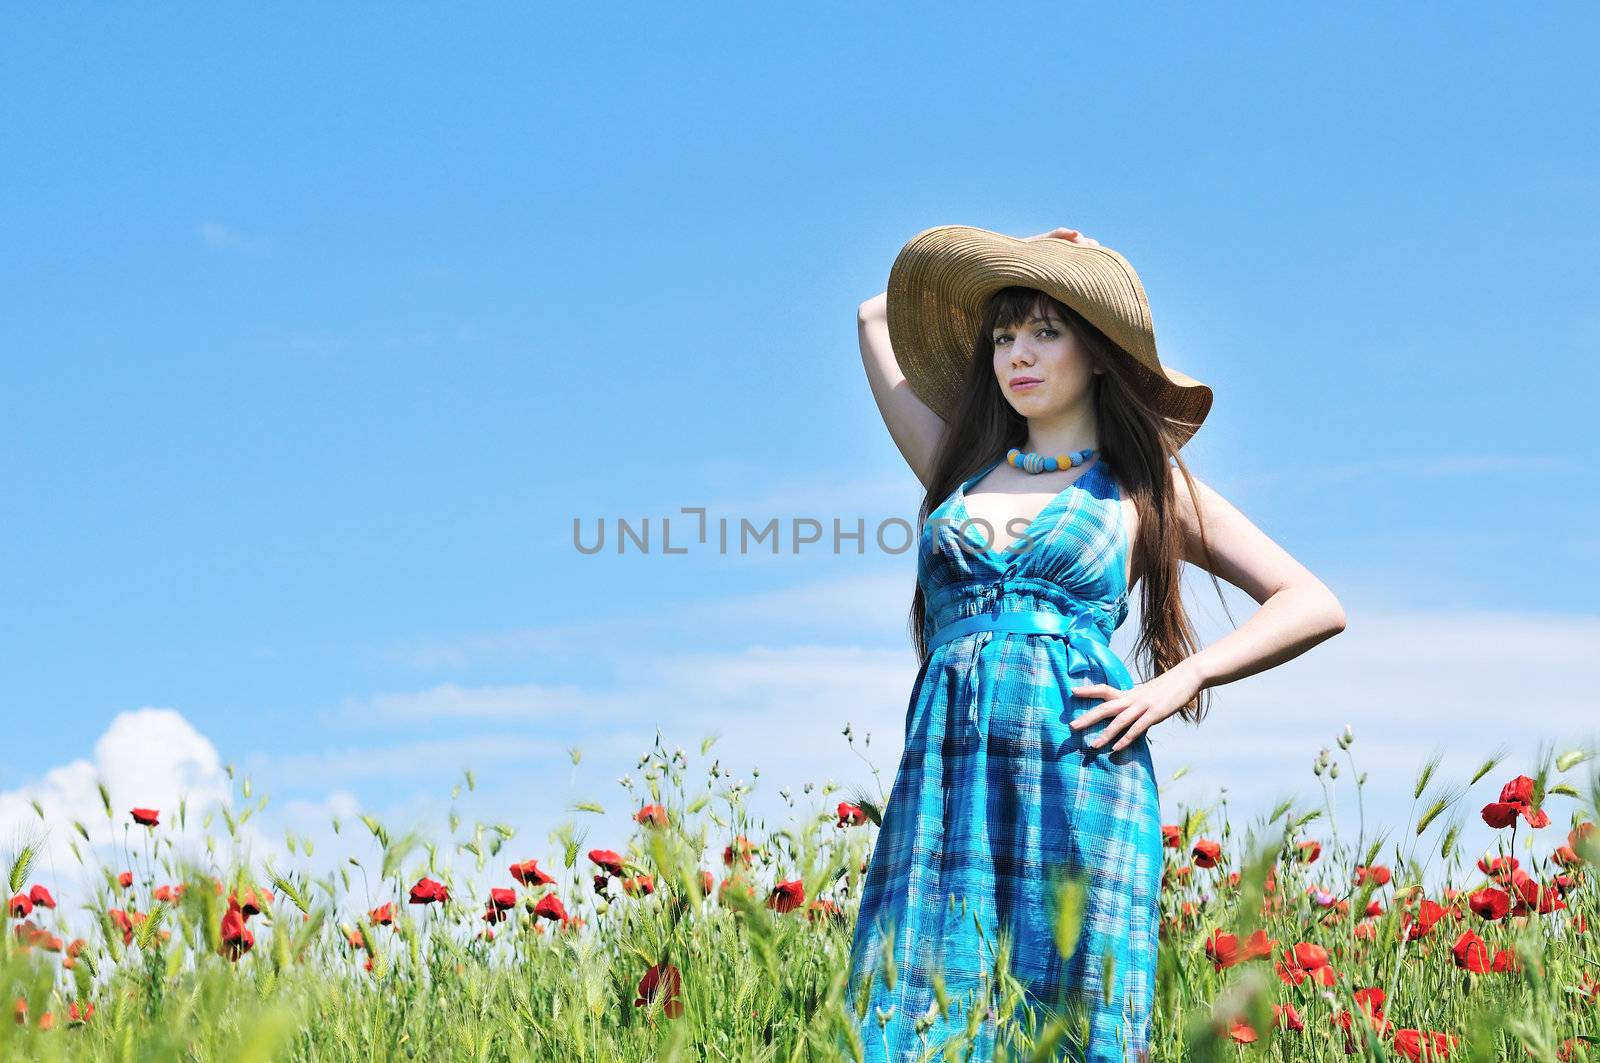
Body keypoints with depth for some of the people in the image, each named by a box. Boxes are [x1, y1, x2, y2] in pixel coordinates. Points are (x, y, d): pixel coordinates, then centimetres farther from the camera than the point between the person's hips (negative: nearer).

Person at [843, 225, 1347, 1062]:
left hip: (1078, 781, -3)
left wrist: (1176, 684, -2)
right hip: (941, 782, 3)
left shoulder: (1145, 484, 13)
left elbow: (1314, 606, 9)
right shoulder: (963, 472, 21)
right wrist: (1007, 265, 32)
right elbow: (876, 319, 34)